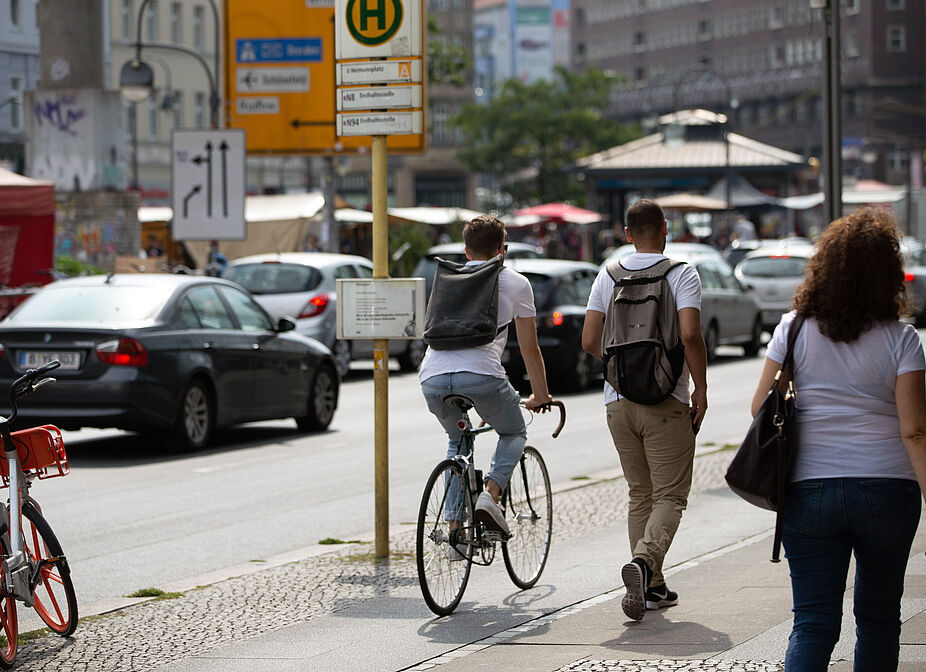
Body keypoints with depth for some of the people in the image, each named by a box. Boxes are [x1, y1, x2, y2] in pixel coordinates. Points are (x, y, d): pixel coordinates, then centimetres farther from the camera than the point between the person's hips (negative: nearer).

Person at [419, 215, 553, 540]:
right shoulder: (515, 282, 17)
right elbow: (529, 349, 20)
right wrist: (540, 396, 33)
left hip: (433, 378, 4)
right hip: (482, 375, -3)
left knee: (457, 442, 29)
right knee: (514, 433, 24)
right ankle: (490, 495, -4)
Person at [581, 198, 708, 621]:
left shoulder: (608, 276, 6)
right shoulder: (681, 273, -5)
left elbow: (590, 341, 2)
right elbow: (690, 335, -18)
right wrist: (701, 388, -7)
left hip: (618, 398, 4)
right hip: (666, 401, -4)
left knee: (641, 494, 15)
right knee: (670, 495, -1)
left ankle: (651, 587, 14)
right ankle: (644, 561, -27)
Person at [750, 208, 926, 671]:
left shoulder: (794, 330, -2)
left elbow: (761, 408, 2)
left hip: (810, 490, 0)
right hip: (888, 490, 0)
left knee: (813, 622, -1)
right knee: (878, 616, 16)